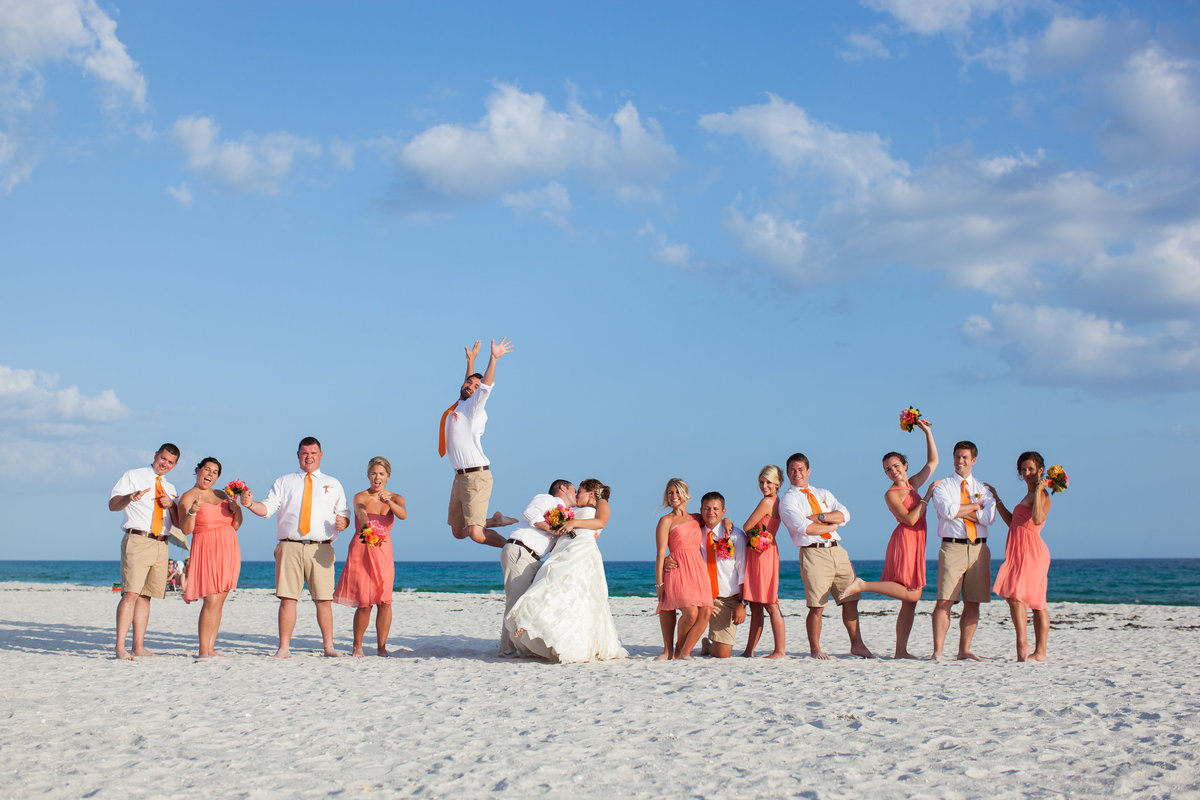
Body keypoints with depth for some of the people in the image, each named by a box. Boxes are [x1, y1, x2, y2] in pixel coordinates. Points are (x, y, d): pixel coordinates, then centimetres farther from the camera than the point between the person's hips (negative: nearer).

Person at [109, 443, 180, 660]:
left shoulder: (170, 489, 23)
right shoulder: (133, 476, 7)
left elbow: (178, 522, 18)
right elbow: (112, 504, -4)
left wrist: (170, 505, -2)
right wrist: (130, 497, -25)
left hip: (160, 544, 6)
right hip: (137, 541, -6)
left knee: (146, 595, 4)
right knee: (131, 593, -15)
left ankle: (139, 646, 6)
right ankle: (120, 648, -18)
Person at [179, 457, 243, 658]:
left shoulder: (221, 494, 16)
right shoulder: (188, 497, -1)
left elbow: (235, 526, 17)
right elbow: (186, 530, -12)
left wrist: (237, 510, -1)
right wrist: (191, 512, -29)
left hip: (228, 551, 6)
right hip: (207, 550, -6)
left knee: (220, 601, 3)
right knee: (211, 601, -15)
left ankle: (211, 648, 5)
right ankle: (203, 651, -13)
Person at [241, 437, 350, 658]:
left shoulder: (333, 484, 19)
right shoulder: (284, 482, 18)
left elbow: (344, 513, 15)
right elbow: (267, 508, 8)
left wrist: (343, 522, -8)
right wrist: (250, 504, -11)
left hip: (320, 549, 0)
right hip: (290, 546, 0)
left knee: (324, 600, -3)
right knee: (288, 598, -5)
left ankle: (328, 646, 5)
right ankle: (284, 648, -1)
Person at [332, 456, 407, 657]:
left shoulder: (396, 498, 5)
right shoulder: (361, 497, -3)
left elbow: (403, 514, -16)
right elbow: (361, 513, -25)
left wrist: (388, 502, -36)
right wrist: (366, 525, -47)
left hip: (384, 552, 2)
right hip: (361, 550, -2)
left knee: (384, 601, -6)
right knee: (364, 603, -5)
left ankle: (381, 646, 5)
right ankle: (357, 646, 12)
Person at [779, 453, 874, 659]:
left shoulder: (824, 494, 21)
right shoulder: (787, 500, 3)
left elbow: (844, 515, 5)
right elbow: (804, 527, -13)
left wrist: (820, 516, -9)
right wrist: (831, 525, -2)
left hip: (837, 550, 5)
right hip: (813, 553, -5)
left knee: (850, 601, 5)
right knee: (817, 606, -7)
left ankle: (856, 645, 14)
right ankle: (815, 649, 7)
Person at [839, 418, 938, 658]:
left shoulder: (912, 485, 16)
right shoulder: (891, 494, -6)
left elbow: (933, 462, 23)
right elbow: (909, 519, -16)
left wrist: (928, 433, 16)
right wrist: (927, 497, -11)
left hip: (916, 544, 8)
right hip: (905, 541, -8)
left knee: (911, 600, 2)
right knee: (911, 594, -18)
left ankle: (901, 651, 1)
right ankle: (862, 585, -11)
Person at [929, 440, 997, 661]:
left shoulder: (983, 488, 16)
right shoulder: (942, 486, 8)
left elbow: (990, 517, -2)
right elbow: (949, 511, -11)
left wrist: (960, 511, -4)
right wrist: (975, 506, -2)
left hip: (979, 548, 3)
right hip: (953, 546, -3)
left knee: (973, 603, 3)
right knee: (945, 601, -11)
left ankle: (964, 651, 9)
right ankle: (937, 652, -11)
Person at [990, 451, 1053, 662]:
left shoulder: (1042, 494, -6)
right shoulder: (1029, 495, 22)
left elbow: (1037, 519, -24)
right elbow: (1011, 521, 25)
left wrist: (1038, 490, -21)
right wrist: (996, 498, 28)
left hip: (1030, 551, -10)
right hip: (1019, 552, 10)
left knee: (1015, 595, -20)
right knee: (1036, 603, 8)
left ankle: (1022, 645, -21)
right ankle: (1040, 652, 9)